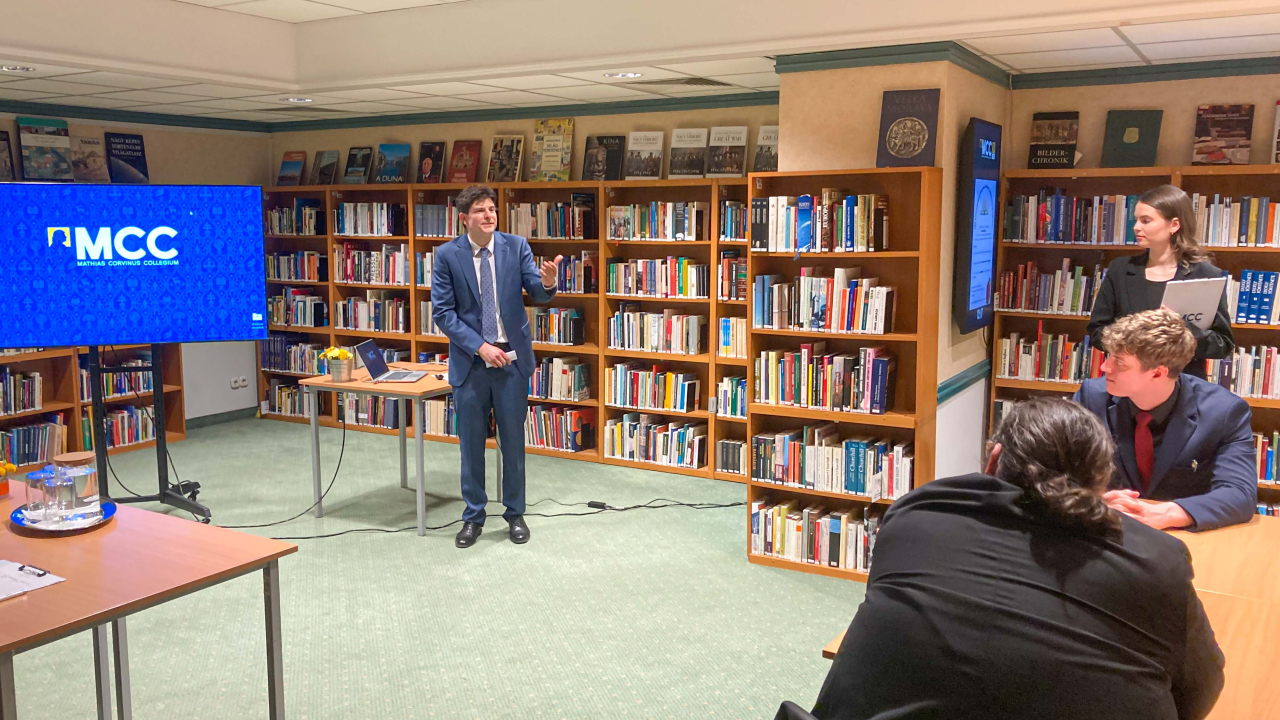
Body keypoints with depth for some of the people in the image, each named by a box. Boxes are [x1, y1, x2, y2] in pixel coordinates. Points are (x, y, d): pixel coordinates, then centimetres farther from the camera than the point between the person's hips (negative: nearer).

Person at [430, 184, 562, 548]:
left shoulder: (516, 246, -2)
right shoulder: (447, 255, -5)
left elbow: (537, 292, -10)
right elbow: (442, 312, -6)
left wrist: (547, 283, -35)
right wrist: (480, 347, -15)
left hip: (511, 360, 1)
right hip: (470, 362, 0)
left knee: (513, 442, 10)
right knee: (471, 443, 10)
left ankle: (515, 513, 27)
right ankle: (473, 516, 26)